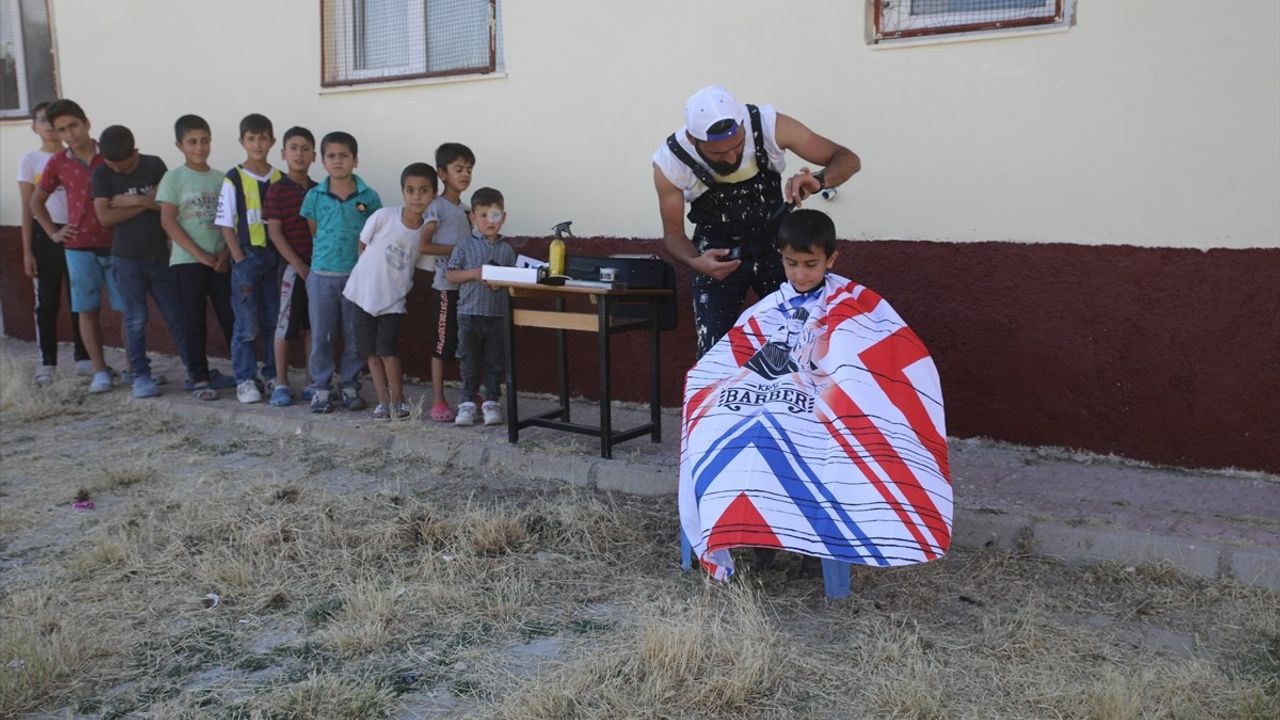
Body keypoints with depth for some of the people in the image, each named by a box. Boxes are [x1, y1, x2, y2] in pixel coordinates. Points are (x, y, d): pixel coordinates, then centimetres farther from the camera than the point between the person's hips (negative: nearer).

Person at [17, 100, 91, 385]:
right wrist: (27, 251, -3)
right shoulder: (30, 161, 3)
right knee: (47, 302, 3)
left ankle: (84, 359, 13)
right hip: (45, 235, -1)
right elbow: (28, 208, 2)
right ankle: (47, 363, 8)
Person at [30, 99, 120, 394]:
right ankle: (100, 370, 12)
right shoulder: (57, 163, 4)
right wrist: (53, 232, 7)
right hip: (79, 248, 2)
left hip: (117, 245, -2)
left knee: (128, 308, 0)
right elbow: (36, 202, 18)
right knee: (88, 310, 4)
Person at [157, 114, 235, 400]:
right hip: (188, 260, -3)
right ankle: (200, 379, 8)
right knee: (195, 322, 2)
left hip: (221, 260, 3)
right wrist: (199, 254, -13)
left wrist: (227, 252, -7)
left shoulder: (220, 178, 9)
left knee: (232, 318, 4)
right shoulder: (174, 178, -2)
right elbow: (168, 221, -7)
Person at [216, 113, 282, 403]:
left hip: (275, 255, 3)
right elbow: (226, 225, -3)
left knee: (274, 321, 8)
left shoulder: (279, 180, 6)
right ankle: (245, 380, 8)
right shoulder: (234, 179, -3)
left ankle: (272, 375, 20)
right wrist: (240, 260, -10)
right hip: (246, 256, -3)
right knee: (246, 324, -1)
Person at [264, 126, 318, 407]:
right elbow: (274, 232, -8)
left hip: (317, 266, 4)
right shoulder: (277, 190, -5)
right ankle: (281, 383, 10)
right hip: (292, 266, -4)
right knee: (286, 324, 1)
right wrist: (299, 265, -13)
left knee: (312, 325, 10)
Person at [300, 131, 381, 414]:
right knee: (321, 335, 5)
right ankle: (320, 388, 14)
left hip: (357, 275, 0)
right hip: (322, 275, 0)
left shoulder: (369, 197, -1)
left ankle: (350, 386, 19)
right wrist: (323, 256, 4)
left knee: (355, 335, 7)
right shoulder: (314, 196, 1)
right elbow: (312, 233, 9)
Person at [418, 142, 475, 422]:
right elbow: (424, 245, -14)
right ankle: (438, 403, 5)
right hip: (446, 286, -7)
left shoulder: (466, 208, 14)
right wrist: (457, 248, -17)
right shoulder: (437, 206, -8)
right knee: (442, 345, -1)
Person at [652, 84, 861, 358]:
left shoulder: (769, 124, -24)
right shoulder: (669, 162, -23)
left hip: (775, 240, 1)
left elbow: (848, 159, -17)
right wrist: (695, 263, -33)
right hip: (717, 251, -1)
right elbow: (673, 233, -10)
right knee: (714, 350, -7)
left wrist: (818, 180, -39)